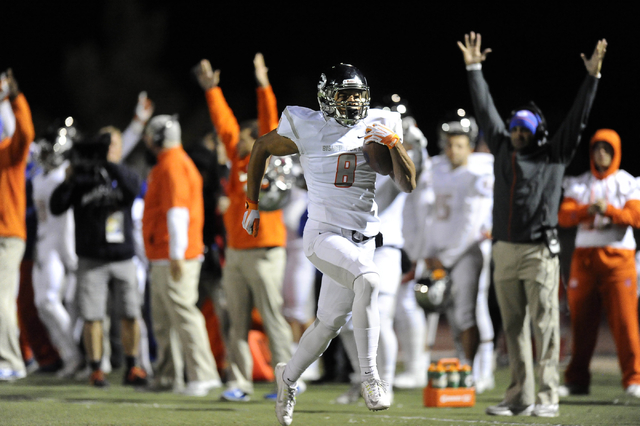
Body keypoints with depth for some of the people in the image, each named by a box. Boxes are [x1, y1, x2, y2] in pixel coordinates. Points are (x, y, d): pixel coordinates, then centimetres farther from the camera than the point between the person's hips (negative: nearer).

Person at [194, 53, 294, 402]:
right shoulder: (238, 161, 14)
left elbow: (270, 126, -14)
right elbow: (225, 124, 21)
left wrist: (264, 87, -18)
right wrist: (212, 91, 24)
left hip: (263, 252, -7)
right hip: (235, 252, 7)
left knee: (273, 317, -8)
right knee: (238, 322, 6)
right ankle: (239, 383, 8)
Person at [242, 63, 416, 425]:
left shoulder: (379, 126, 5)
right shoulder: (308, 129, -2)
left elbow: (408, 184, 0)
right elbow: (262, 147, 15)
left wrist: (393, 143, -15)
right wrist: (252, 205, 16)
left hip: (362, 240, 5)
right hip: (324, 234, -4)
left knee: (330, 323, 12)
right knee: (368, 280, -32)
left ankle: (289, 377, 39)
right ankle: (370, 378, -28)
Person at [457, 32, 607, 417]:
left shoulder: (553, 155, 1)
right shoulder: (503, 148, 13)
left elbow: (577, 120, -5)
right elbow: (486, 111, 19)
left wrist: (592, 78, -13)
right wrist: (474, 69, 21)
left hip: (540, 252, -5)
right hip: (505, 251, 5)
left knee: (544, 324, -6)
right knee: (513, 326, 6)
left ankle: (548, 397, -7)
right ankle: (520, 396, 10)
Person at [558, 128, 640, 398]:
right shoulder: (579, 184, 13)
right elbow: (563, 215, -2)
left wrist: (609, 210, -22)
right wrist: (587, 210, -20)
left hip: (618, 256, -2)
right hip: (584, 256, 3)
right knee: (581, 320, 3)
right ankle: (577, 380, 10)